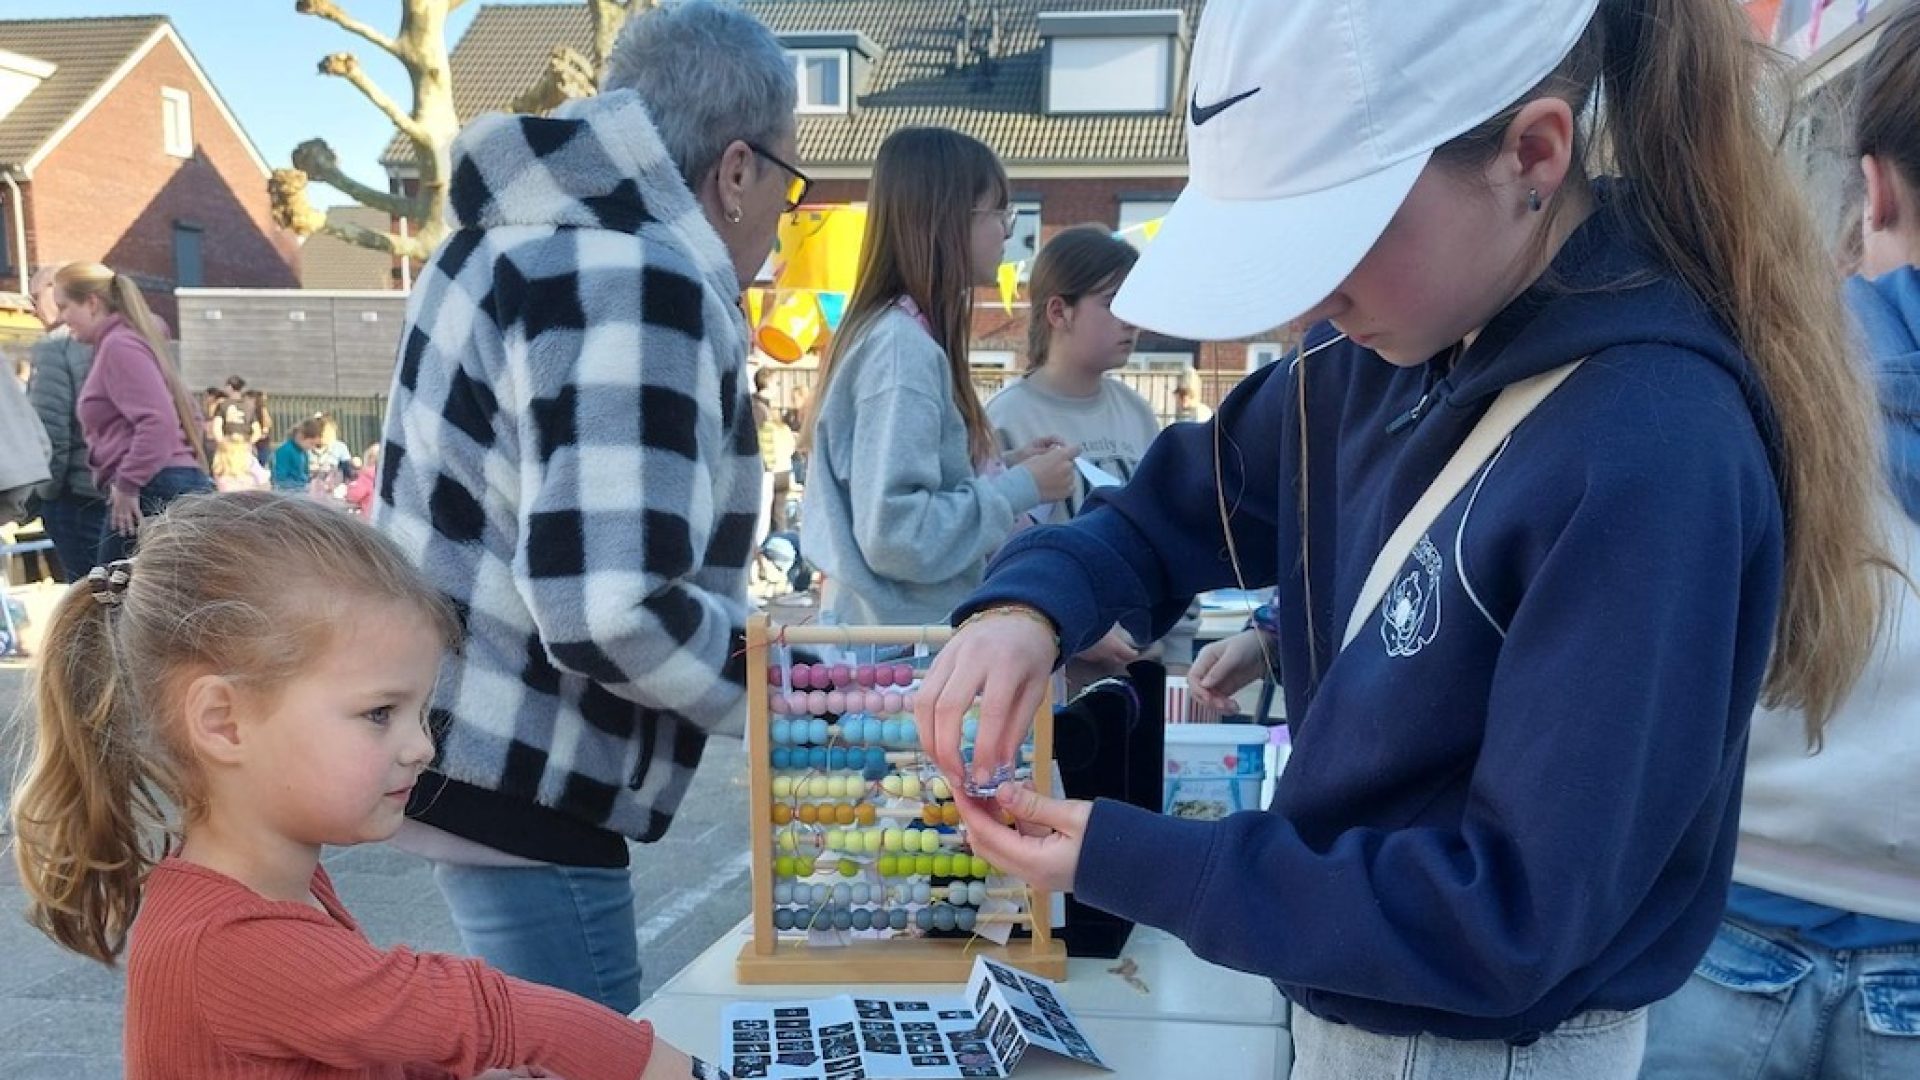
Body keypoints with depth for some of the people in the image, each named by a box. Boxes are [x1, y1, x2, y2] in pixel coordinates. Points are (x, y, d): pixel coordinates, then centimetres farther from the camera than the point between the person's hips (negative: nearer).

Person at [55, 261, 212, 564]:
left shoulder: (118, 345, -7)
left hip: (152, 493, -10)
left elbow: (158, 421, -20)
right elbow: (192, 419, 26)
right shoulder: (135, 340, 23)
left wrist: (127, 485, -16)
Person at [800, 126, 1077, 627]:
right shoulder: (901, 347, -20)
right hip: (901, 641, -9)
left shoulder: (899, 332, 7)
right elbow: (897, 535, -25)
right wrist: (1022, 487, -16)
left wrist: (1003, 467, 6)